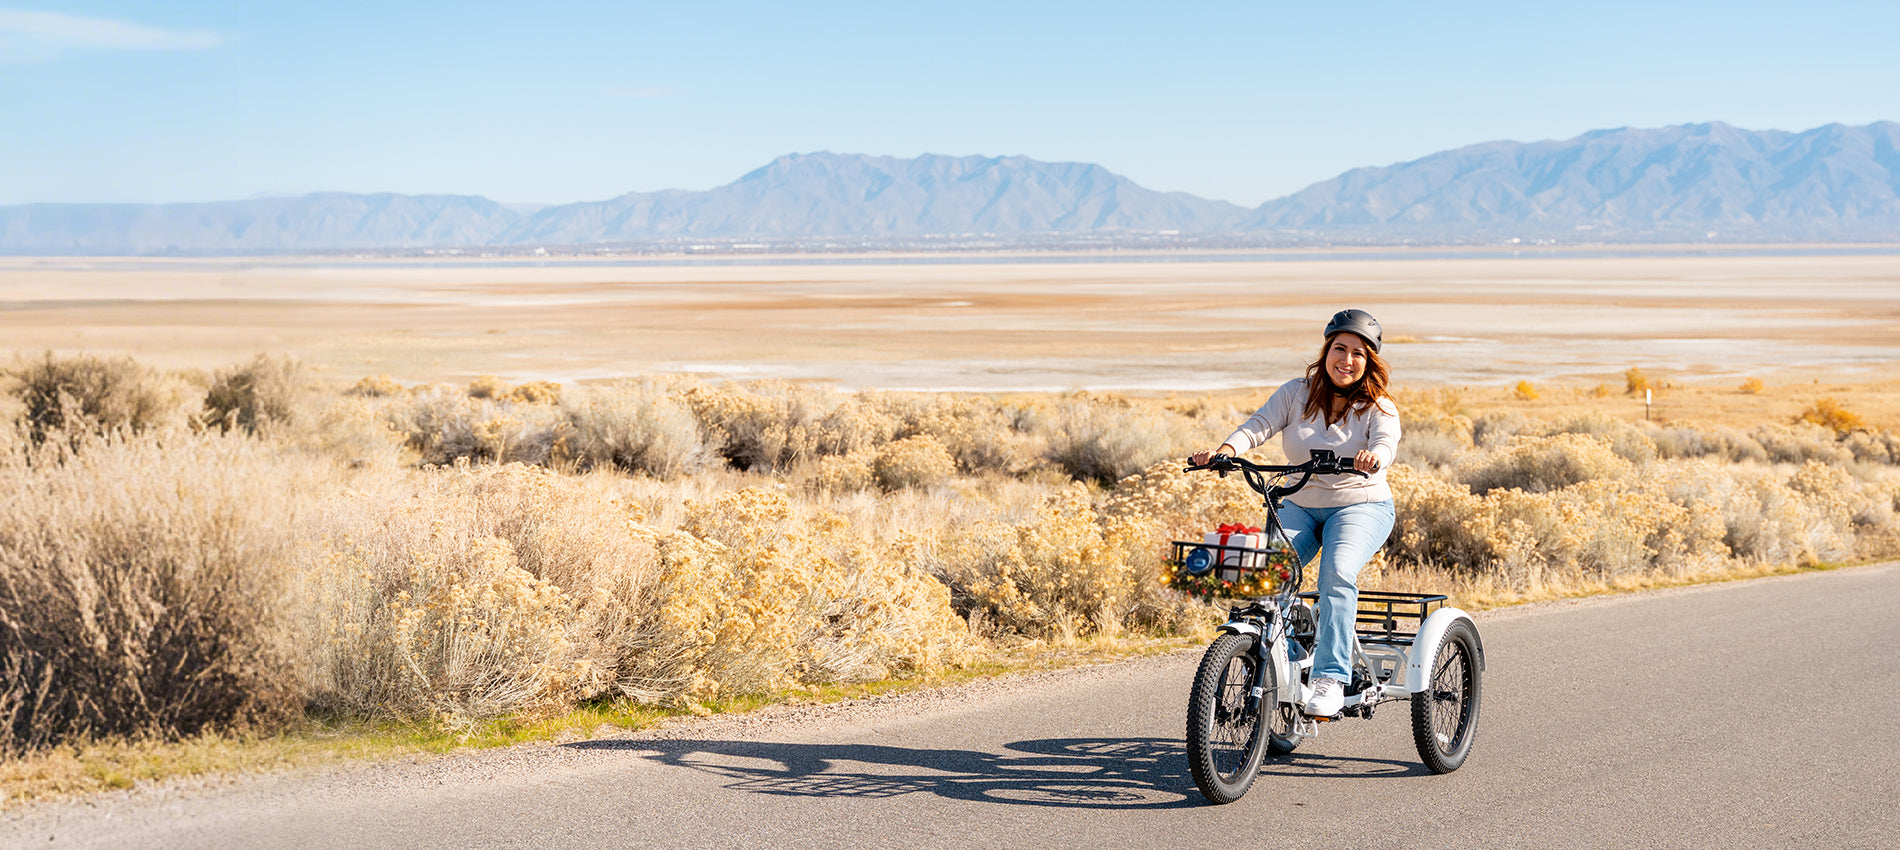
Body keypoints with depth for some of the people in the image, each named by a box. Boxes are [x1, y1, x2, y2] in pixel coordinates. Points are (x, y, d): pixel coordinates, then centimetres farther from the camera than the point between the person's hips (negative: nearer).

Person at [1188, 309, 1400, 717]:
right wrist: (1224, 452, -30)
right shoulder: (1296, 393, 3)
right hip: (1300, 505, 3)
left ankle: (1330, 679, -32)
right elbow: (1259, 425, -10)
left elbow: (1386, 442, -23)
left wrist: (1373, 457, -48)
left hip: (1361, 505, -3)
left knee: (1337, 571, -32)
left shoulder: (1378, 408, -3)